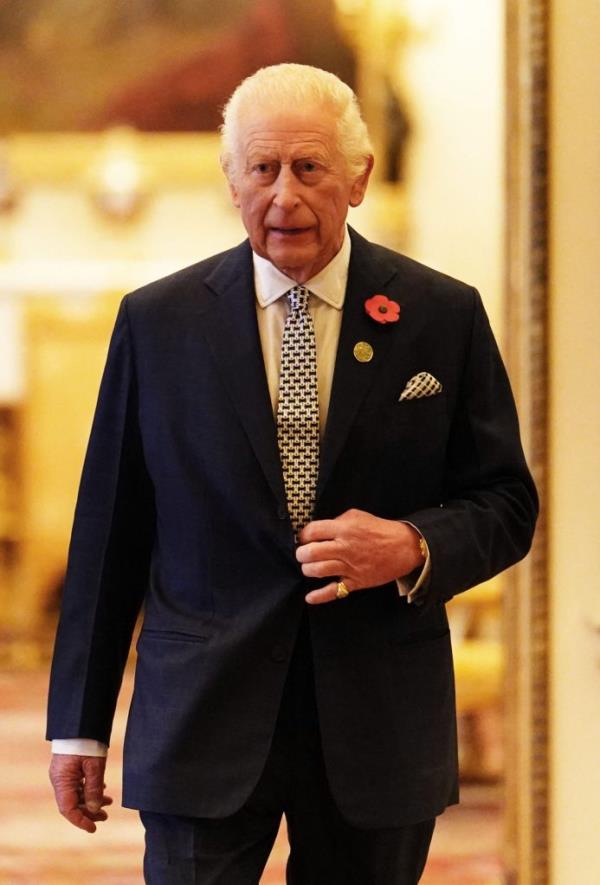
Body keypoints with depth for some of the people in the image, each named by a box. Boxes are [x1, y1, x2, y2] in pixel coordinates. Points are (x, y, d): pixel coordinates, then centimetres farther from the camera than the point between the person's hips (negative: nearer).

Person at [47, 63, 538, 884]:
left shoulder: (443, 317, 2)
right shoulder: (158, 321, 3)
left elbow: (506, 503, 6)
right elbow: (109, 530, 5)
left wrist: (414, 546, -17)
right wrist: (80, 723, 4)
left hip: (380, 723, 1)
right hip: (203, 723, -1)